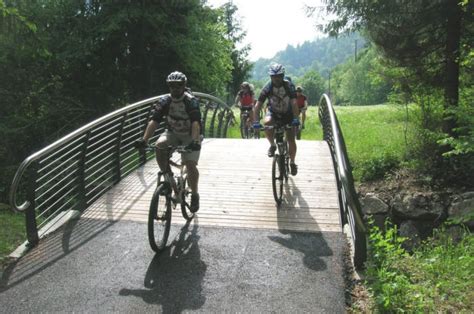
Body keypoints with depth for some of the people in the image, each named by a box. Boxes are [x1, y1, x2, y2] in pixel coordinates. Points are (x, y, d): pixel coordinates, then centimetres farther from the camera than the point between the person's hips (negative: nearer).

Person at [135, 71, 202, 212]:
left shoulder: (191, 101, -22)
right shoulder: (164, 101, -13)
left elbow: (196, 123, -35)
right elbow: (154, 121, -21)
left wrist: (195, 141, -52)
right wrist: (144, 139, -35)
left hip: (190, 136, -3)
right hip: (172, 133, 3)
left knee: (191, 165, -19)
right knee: (159, 145, -28)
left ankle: (194, 194, 4)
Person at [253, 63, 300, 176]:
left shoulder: (289, 85, -22)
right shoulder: (267, 88, -21)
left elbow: (294, 103, -31)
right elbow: (258, 105, -26)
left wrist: (296, 118, -45)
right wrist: (256, 121, -37)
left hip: (287, 115, 0)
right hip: (273, 113, 0)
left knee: (291, 140, -8)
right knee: (266, 123, -35)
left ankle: (292, 163, 16)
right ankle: (272, 145, -10)